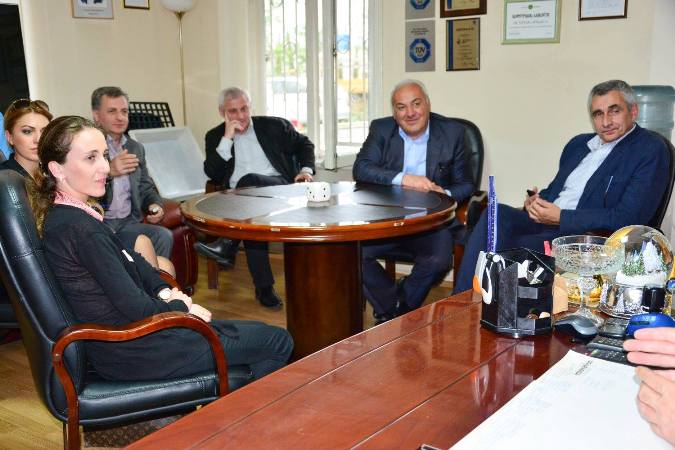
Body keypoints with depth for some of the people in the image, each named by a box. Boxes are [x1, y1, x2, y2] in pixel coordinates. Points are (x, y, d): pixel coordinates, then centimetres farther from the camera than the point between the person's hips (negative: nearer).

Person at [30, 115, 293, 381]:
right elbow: (137, 308, -24)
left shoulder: (62, 217, 7)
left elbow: (129, 259, 14)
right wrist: (181, 306, -6)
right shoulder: (81, 229, -25)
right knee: (278, 342, 1)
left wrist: (165, 292, -3)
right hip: (133, 353, -10)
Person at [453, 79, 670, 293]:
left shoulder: (651, 150, -2)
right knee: (497, 212, -24)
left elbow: (627, 218, -12)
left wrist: (560, 217, -16)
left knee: (507, 247, -30)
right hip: (543, 222, 6)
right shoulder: (578, 143, 20)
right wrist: (536, 201, 1)